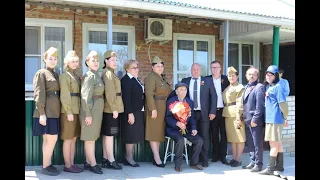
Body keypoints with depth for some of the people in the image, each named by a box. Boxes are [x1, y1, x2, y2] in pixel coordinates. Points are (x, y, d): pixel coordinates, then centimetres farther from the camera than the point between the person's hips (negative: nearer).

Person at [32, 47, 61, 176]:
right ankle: (45, 167, 2)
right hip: (46, 112, -8)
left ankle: (48, 165, 17)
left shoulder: (56, 75, 17)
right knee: (52, 139, -8)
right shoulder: (41, 73, -6)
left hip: (54, 112, 8)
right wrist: (42, 113, -19)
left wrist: (58, 111, 14)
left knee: (48, 139, 11)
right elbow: (39, 95, -13)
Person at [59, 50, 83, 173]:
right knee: (68, 139, -2)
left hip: (76, 111, 8)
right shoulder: (65, 76, -7)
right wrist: (69, 112, -19)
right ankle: (67, 165, 5)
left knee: (74, 138, 11)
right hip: (69, 111, -8)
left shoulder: (76, 76, 17)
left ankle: (72, 163, 18)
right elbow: (64, 96, -14)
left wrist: (78, 111, 10)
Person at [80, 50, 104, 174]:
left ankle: (88, 162, 21)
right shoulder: (89, 76, -13)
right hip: (91, 110, -9)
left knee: (92, 137, 13)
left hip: (97, 110, 9)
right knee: (90, 138, -1)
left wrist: (97, 112, 16)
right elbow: (85, 96, -19)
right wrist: (88, 114, -21)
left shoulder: (96, 75, 13)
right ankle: (93, 164, 6)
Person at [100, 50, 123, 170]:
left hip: (109, 109, 10)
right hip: (111, 108, -10)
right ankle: (111, 160, -1)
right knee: (109, 134, -6)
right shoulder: (108, 73, -12)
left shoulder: (108, 73, 18)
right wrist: (114, 109, -20)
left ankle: (105, 159, 16)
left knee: (106, 134, 10)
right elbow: (109, 93, -19)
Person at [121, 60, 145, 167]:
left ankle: (129, 157, 19)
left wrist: (141, 112, 13)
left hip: (138, 112, 9)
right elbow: (126, 98, -18)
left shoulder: (136, 80, 17)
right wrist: (130, 113, -22)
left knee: (135, 136, 11)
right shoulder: (126, 80, -12)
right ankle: (129, 158, 7)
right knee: (131, 135, -3)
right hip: (131, 112, -9)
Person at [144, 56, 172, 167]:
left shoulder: (162, 79, 18)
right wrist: (153, 109, -26)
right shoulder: (150, 78, -10)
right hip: (155, 108, -9)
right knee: (154, 132, -5)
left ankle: (156, 157, 15)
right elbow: (149, 94, -19)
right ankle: (157, 158, -4)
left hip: (164, 108, 9)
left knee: (159, 132, 10)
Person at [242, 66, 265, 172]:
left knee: (257, 143, 0)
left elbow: (260, 105, -16)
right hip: (247, 120, 8)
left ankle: (258, 164, 9)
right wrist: (244, 117, 13)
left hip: (255, 120, -8)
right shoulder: (247, 87, 16)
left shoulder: (259, 87, -9)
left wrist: (255, 119, -19)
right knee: (250, 143, 14)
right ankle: (252, 162, 25)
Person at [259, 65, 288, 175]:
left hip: (275, 119, -8)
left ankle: (270, 168, 4)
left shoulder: (278, 87, -13)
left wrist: (285, 118, -8)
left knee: (273, 143, -3)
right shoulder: (268, 87, 12)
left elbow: (282, 103, -13)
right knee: (277, 142, 17)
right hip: (269, 118, 8)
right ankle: (279, 165, 28)